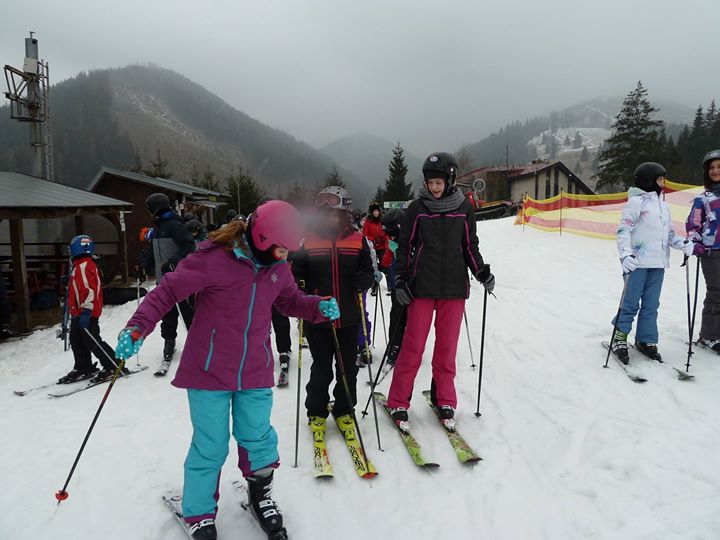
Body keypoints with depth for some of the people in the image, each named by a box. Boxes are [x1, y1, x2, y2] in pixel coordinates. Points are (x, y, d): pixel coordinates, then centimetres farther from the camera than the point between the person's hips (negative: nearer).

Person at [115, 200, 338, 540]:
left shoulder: (278, 268, 1)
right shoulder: (212, 258, -18)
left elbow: (290, 300, 15)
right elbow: (167, 292, -13)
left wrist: (319, 307, -3)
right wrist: (138, 327, -23)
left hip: (255, 373, 4)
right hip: (209, 371, -4)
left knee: (258, 438, 11)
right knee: (210, 447, 6)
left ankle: (260, 494, 41)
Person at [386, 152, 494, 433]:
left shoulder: (463, 208, 4)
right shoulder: (417, 208, -1)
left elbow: (470, 246, 12)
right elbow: (404, 246, 3)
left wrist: (482, 272, -1)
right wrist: (400, 280, -4)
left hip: (454, 286, 2)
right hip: (422, 286, -2)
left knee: (447, 346, 9)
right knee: (413, 345, -1)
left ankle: (444, 400, 24)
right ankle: (398, 402, 12)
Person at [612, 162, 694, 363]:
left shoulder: (663, 205, 18)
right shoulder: (636, 201, -4)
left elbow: (669, 233, 20)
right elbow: (624, 230, -11)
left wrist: (683, 243, 0)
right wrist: (625, 254, -24)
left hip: (658, 263, 7)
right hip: (638, 263, -7)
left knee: (651, 304, 10)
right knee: (631, 302, -4)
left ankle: (646, 340, 21)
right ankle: (619, 338, 8)